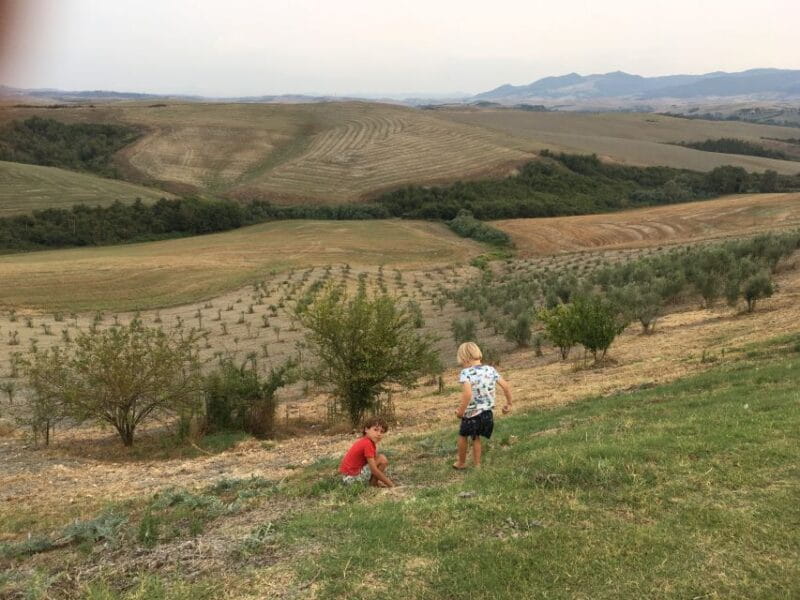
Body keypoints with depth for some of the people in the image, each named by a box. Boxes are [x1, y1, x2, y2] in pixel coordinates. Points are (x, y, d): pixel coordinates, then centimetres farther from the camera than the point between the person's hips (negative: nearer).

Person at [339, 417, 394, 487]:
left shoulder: (364, 441, 9)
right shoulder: (368, 444, -19)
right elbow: (374, 470, -21)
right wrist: (390, 484, -14)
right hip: (352, 477, -10)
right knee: (382, 459, -14)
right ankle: (373, 483, -1)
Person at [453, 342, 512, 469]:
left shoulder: (465, 373, -18)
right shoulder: (491, 369, -2)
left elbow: (468, 394, -32)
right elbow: (506, 386, -2)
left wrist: (460, 411, -21)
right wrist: (508, 403, 11)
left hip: (471, 414, -4)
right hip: (487, 413, 4)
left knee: (463, 436, 23)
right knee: (476, 437, 26)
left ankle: (461, 462, 38)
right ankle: (477, 463, 33)